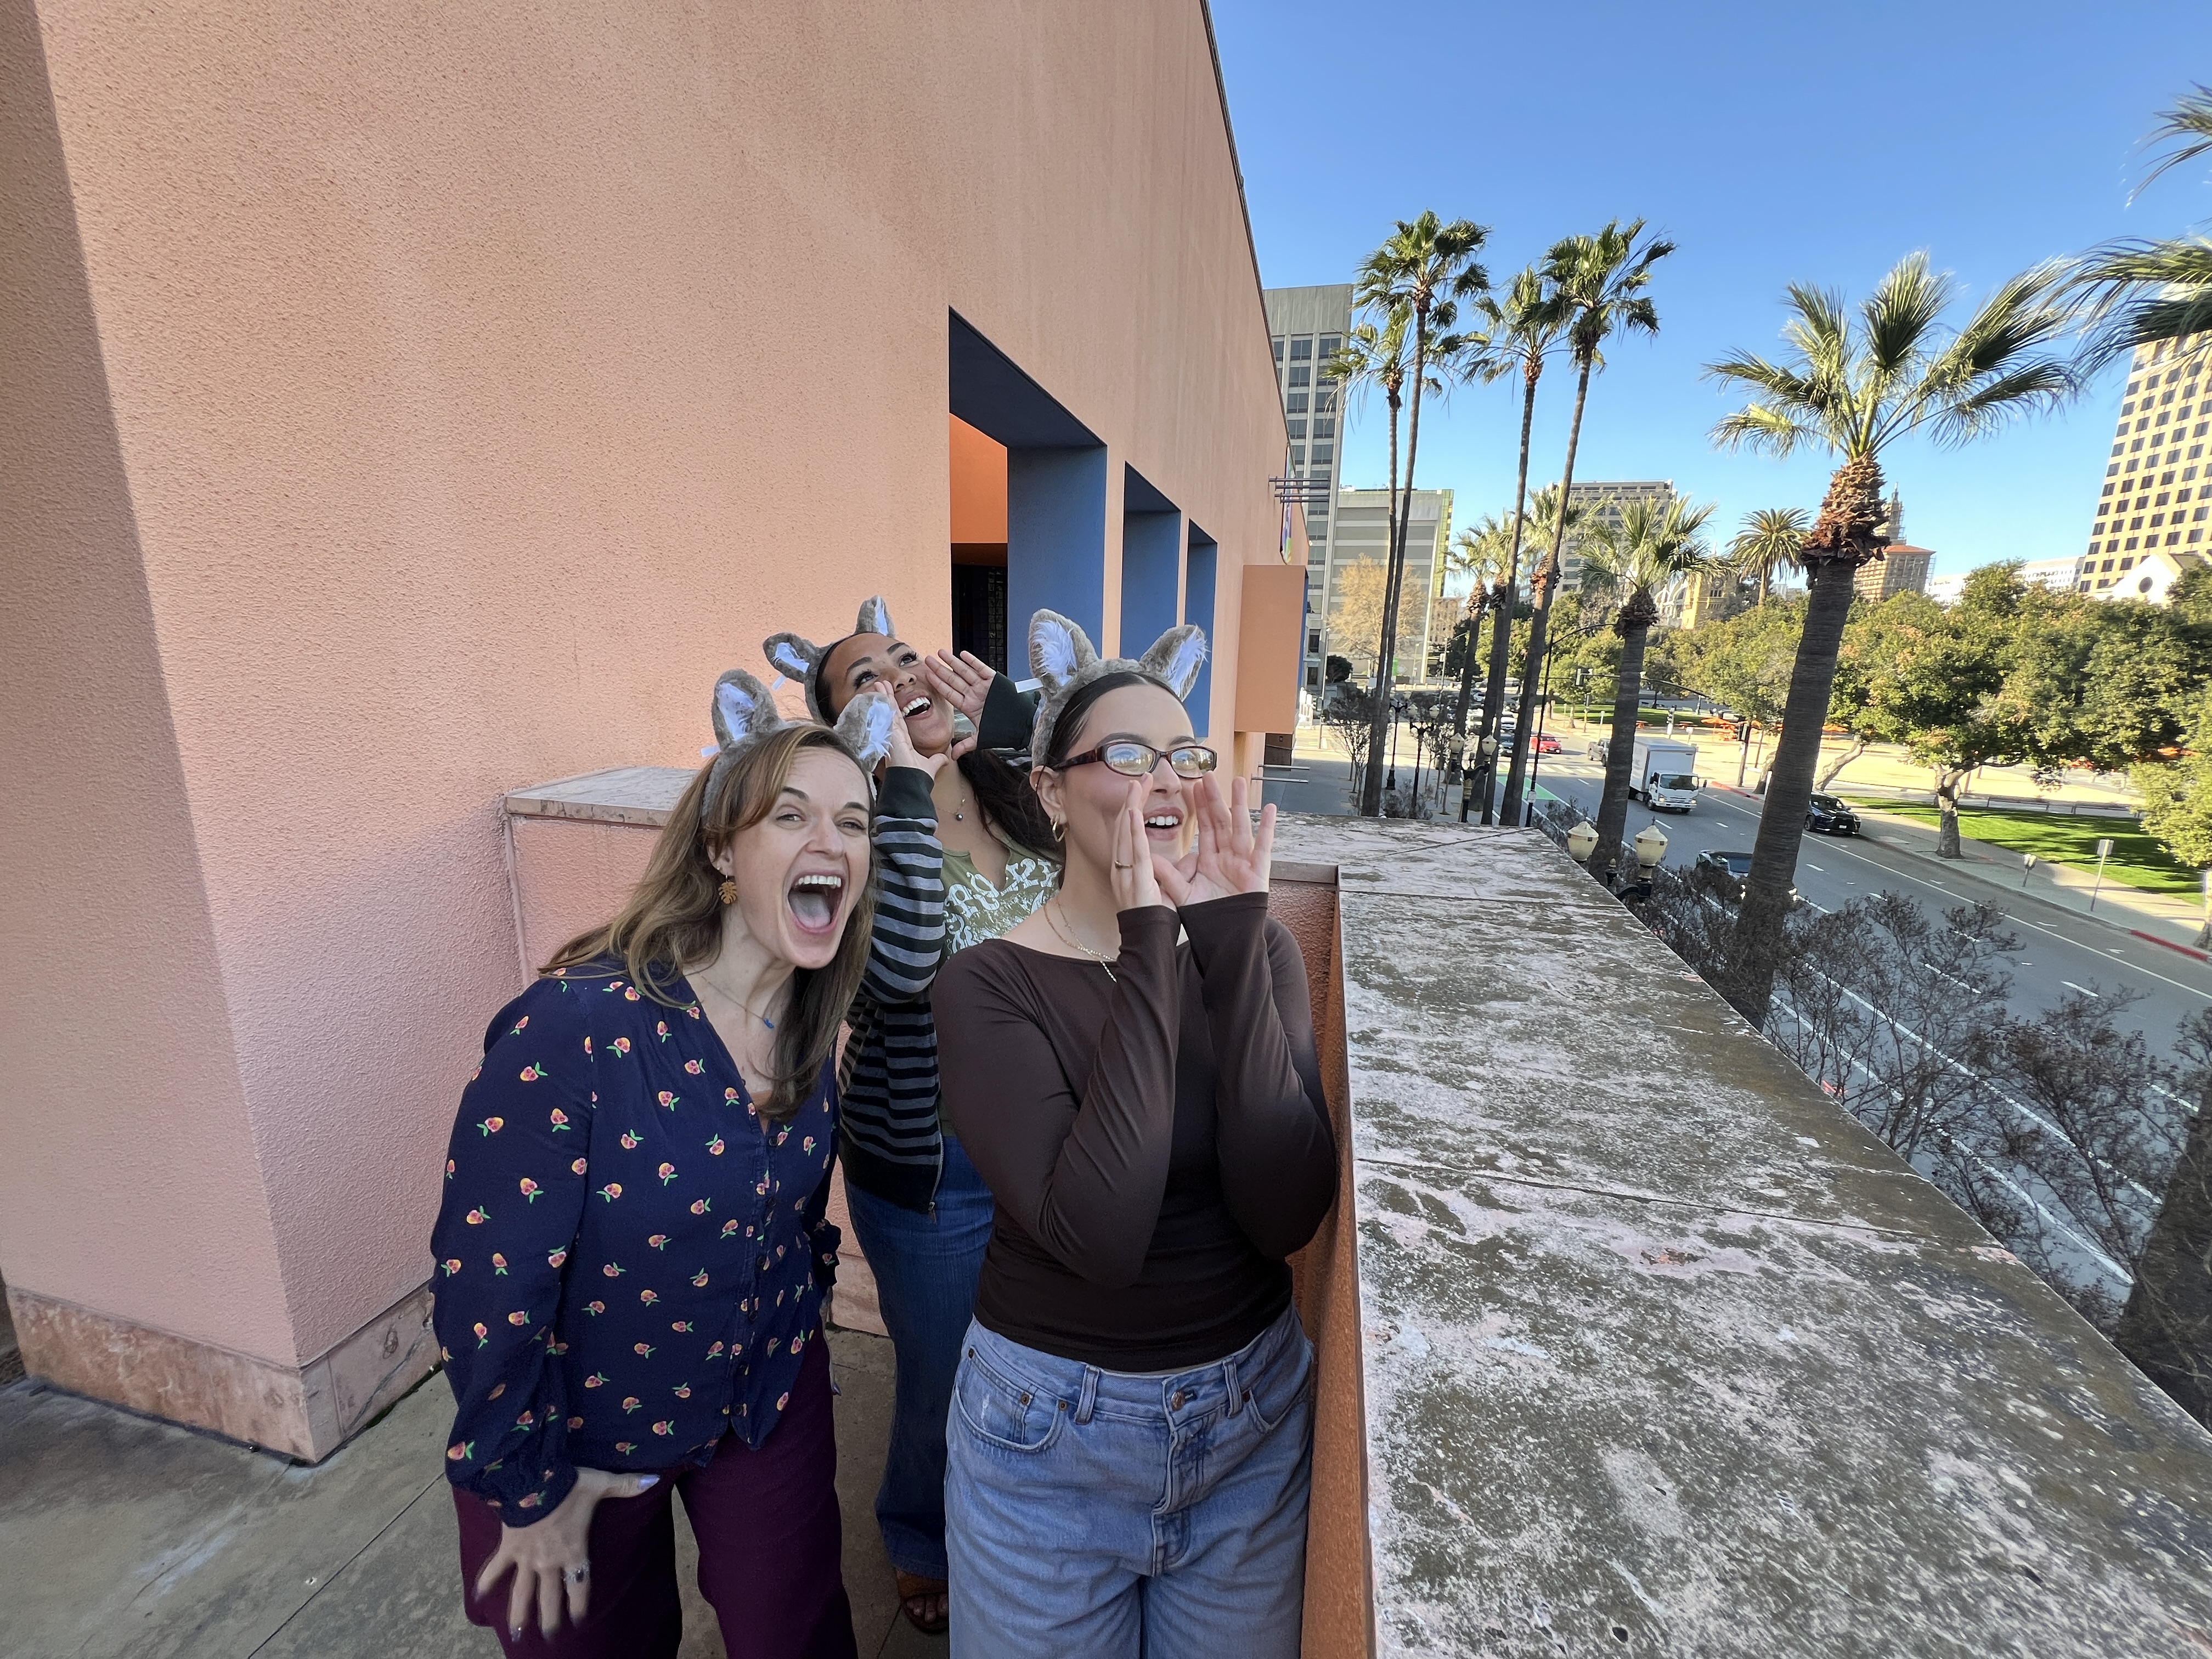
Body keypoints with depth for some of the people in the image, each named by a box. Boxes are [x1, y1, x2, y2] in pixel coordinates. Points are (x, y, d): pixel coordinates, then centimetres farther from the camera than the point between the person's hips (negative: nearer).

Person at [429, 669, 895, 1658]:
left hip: (769, 1396, 4)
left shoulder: (813, 1018, -13)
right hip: (583, 1427, -4)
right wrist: (530, 1486, -11)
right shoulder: (577, 1028, -32)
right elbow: (484, 1277, -22)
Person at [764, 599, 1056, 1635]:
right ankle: (923, 1549, 57)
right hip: (931, 1172, -4)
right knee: (946, 1381, 21)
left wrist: (1006, 712, -14)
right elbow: (900, 968, -36)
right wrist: (907, 788, -32)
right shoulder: (860, 831, -20)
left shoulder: (1019, 794, -3)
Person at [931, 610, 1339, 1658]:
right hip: (1050, 1425, -2)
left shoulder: (1257, 951, -10)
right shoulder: (986, 986, -19)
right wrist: (1152, 954, -31)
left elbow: (1287, 1218, -20)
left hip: (1255, 1410, 3)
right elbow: (1097, 1236, -29)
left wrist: (1233, 950, -27)